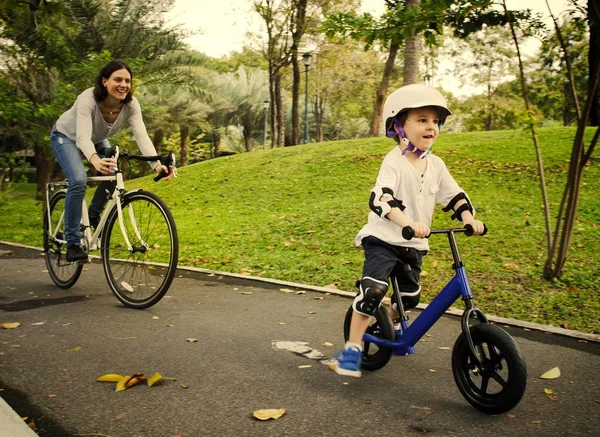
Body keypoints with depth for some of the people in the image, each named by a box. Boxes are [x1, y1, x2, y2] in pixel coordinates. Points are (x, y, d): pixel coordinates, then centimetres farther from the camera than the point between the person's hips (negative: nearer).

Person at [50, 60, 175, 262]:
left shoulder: (130, 104, -26)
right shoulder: (88, 99, -38)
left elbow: (141, 135, -37)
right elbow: (83, 136, -50)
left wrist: (157, 164, -54)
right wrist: (95, 161, -71)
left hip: (97, 140, 5)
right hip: (66, 137, -5)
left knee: (113, 176, -16)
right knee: (79, 180, -27)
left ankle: (93, 215, 16)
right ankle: (72, 244, -16)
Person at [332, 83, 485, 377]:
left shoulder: (436, 165, 4)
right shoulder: (394, 161, -17)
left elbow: (454, 195, 11)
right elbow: (380, 198, -31)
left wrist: (470, 219, -9)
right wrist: (408, 222, -46)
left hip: (413, 245, 7)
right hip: (383, 239, -6)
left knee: (410, 297, 16)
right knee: (373, 290, -24)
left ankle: (391, 326, 49)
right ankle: (352, 349, -12)